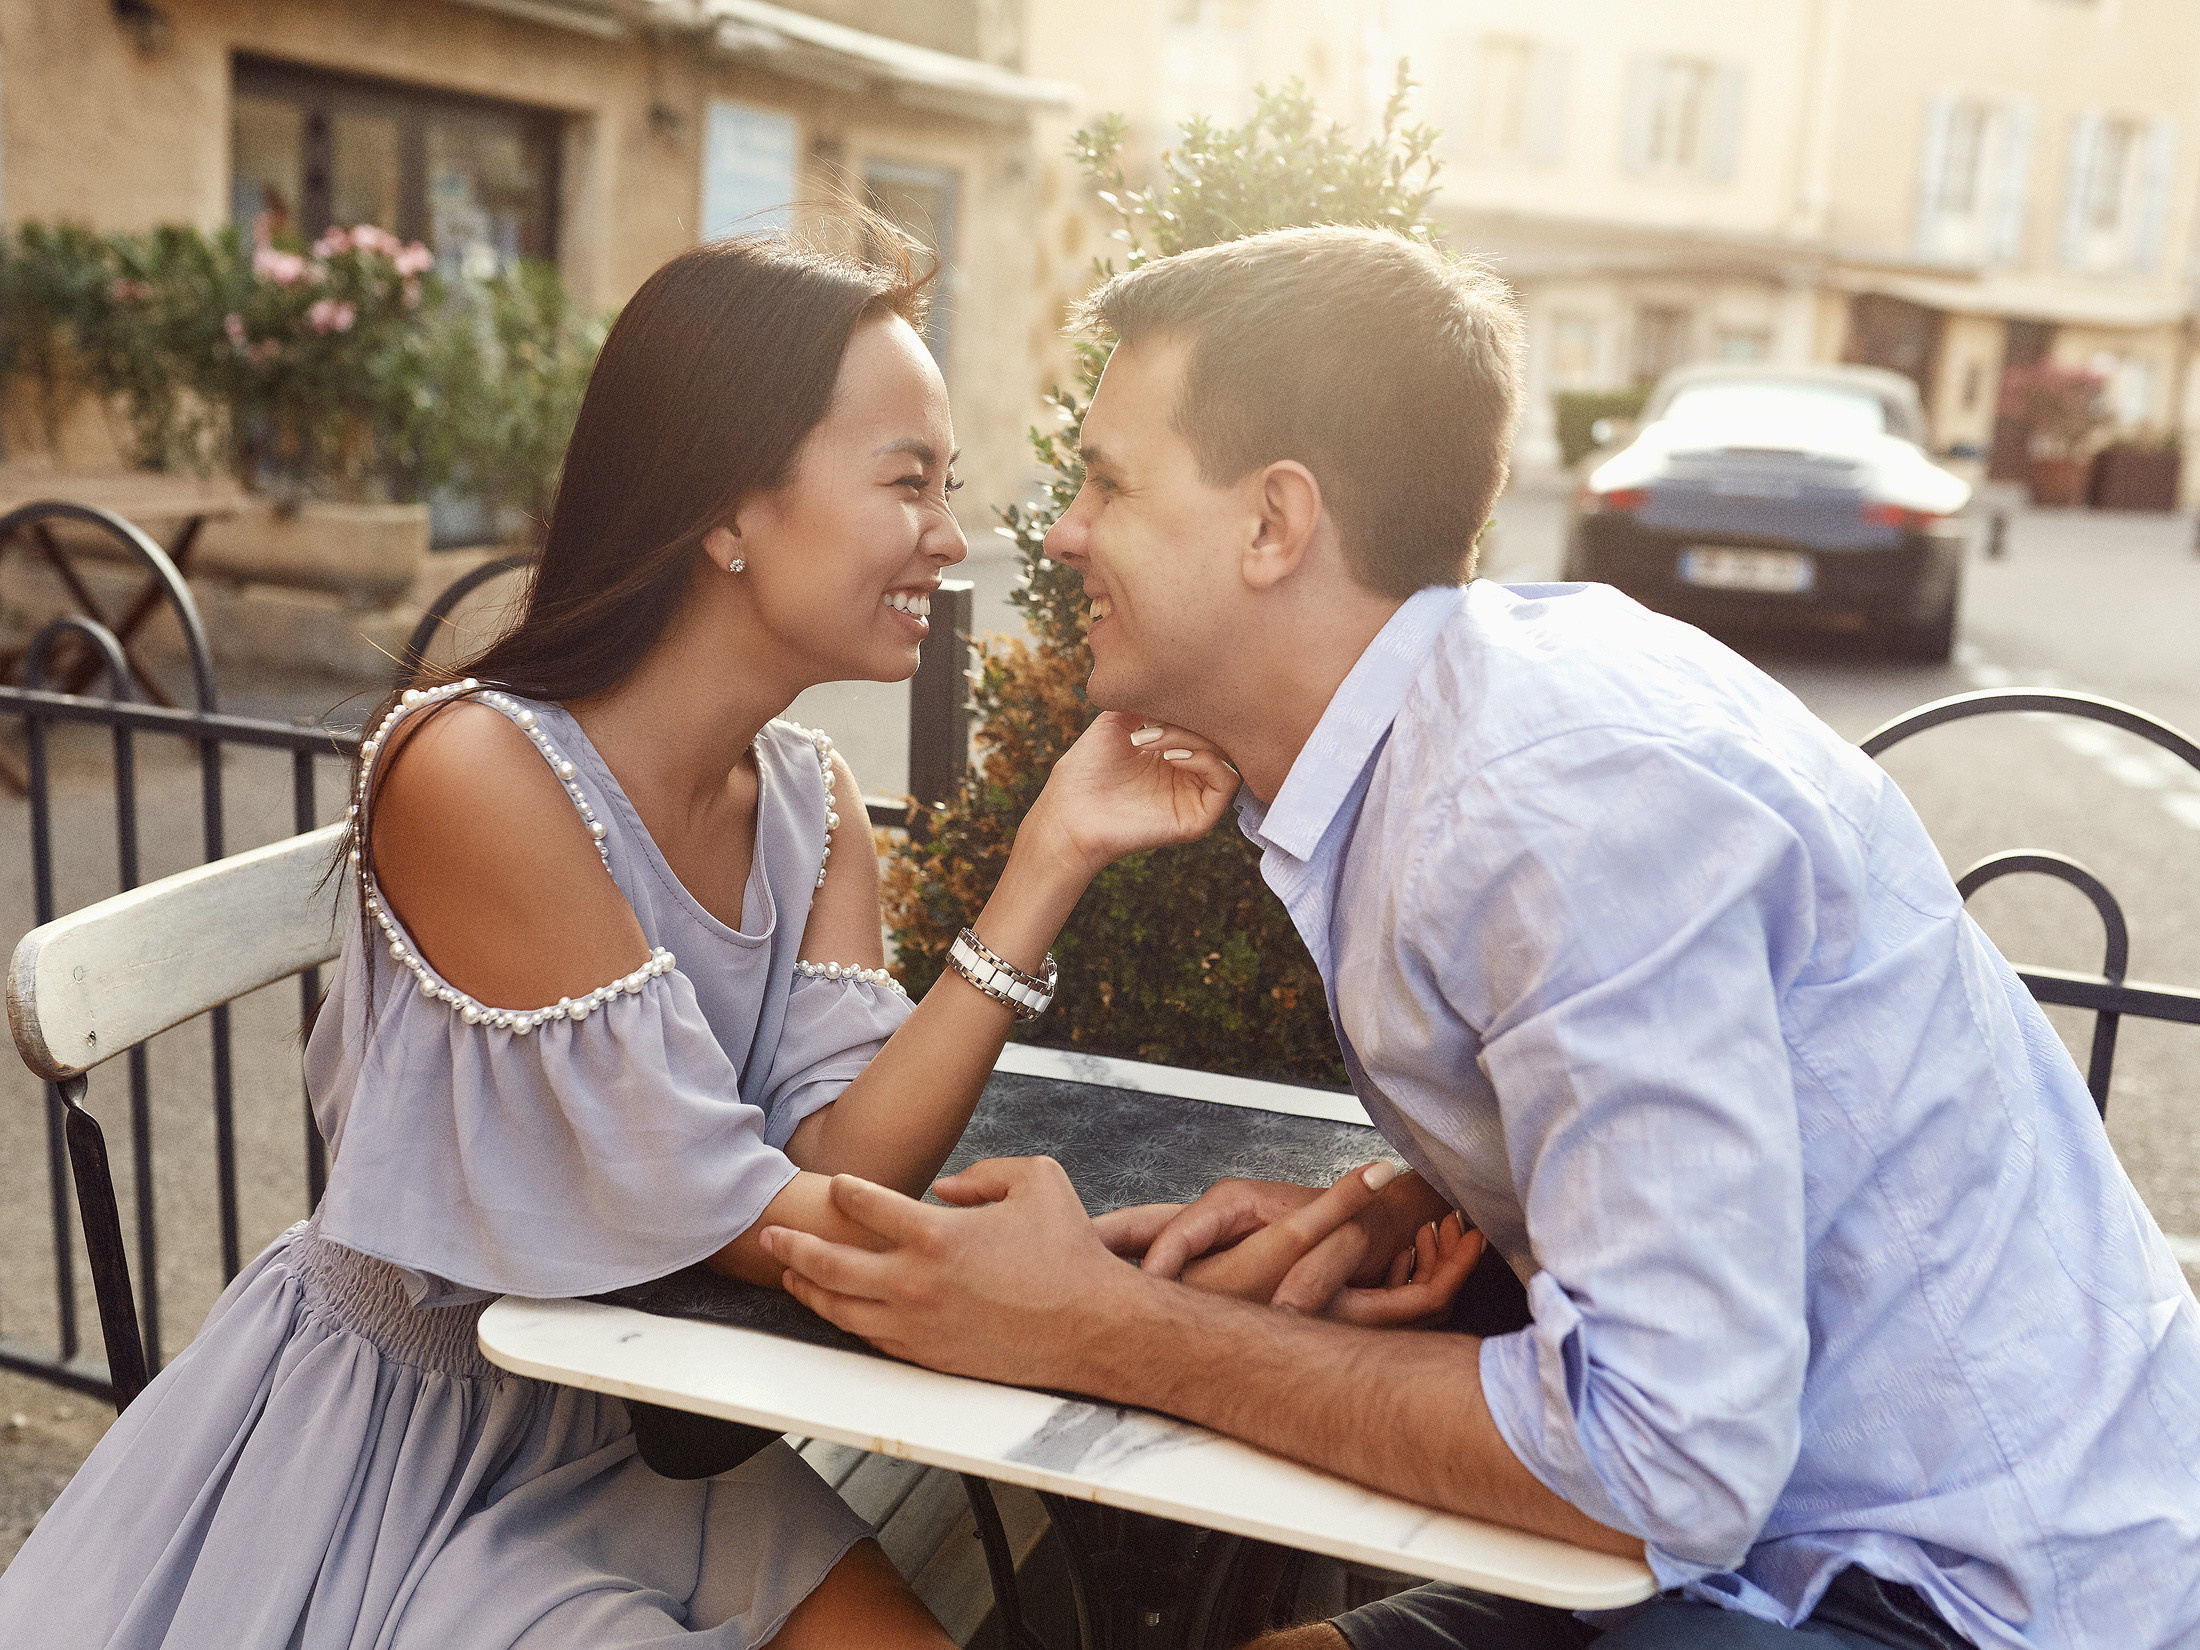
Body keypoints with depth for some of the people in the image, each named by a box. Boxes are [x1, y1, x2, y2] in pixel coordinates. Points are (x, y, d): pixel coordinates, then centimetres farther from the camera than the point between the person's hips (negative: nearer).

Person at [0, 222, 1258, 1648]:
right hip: (393, 1438, -5)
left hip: (621, 1428, 6)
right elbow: (722, 1219, -26)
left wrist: (1056, 853, -21)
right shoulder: (478, 767, -27)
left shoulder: (814, 804, -3)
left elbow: (844, 1166, -16)